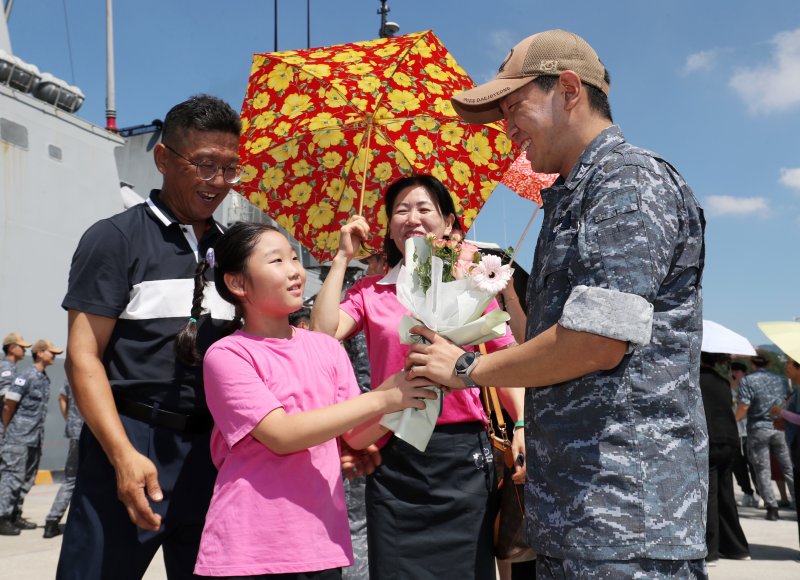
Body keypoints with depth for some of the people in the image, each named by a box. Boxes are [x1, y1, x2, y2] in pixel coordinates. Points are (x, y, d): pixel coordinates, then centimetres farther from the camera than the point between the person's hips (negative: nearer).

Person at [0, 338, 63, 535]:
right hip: (19, 438, -8)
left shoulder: (45, 378, 12)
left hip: (35, 438, 8)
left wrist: (38, 432, 15)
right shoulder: (26, 376, -12)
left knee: (27, 480, 12)